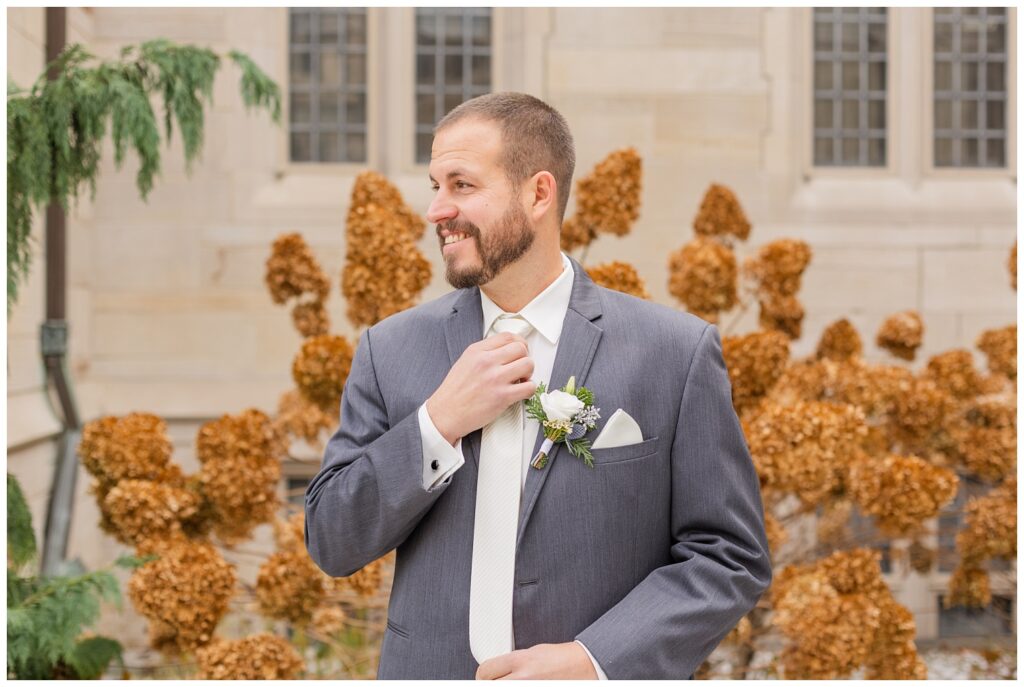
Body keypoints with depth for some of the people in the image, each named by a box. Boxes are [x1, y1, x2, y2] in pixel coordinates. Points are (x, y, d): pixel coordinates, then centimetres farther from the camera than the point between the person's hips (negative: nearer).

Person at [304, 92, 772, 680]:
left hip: (603, 673, -2)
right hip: (429, 669, 2)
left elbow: (732, 558, -6)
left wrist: (593, 660, -18)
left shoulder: (676, 351, -7)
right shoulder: (392, 350, 0)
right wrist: (438, 424, -14)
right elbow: (331, 544, -1)